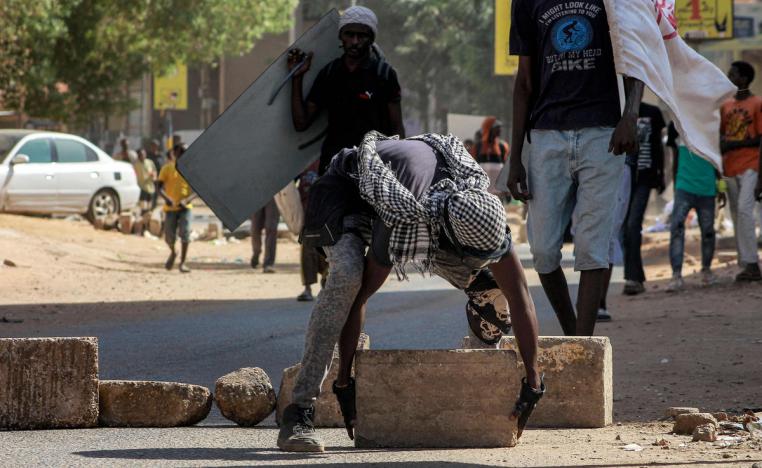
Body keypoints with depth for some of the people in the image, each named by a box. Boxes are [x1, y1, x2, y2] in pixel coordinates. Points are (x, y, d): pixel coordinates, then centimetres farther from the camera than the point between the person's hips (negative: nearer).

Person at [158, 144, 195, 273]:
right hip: (170, 208, 0)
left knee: (185, 234, -14)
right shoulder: (167, 168, 0)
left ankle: (182, 263, -3)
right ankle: (173, 253, 35)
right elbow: (160, 187, -5)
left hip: (185, 208, 0)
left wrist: (187, 200, -21)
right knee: (169, 237, 1)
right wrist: (166, 198, -25)